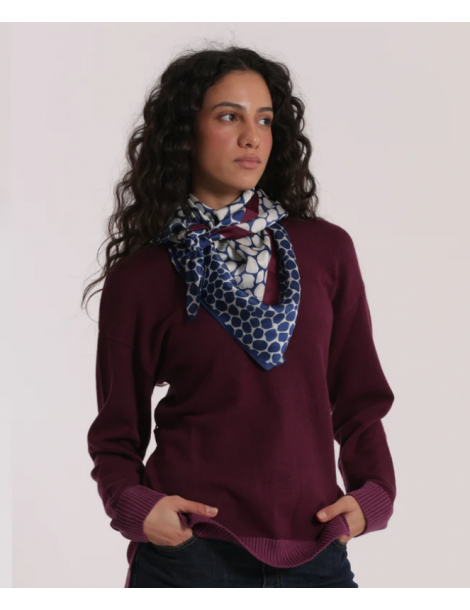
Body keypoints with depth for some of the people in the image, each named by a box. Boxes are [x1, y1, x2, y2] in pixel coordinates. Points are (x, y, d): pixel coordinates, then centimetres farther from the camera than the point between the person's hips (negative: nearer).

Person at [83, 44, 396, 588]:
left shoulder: (327, 251, 5)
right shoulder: (140, 279, 0)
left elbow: (358, 399, 11)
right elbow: (118, 431, 4)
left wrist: (373, 494, -2)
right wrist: (133, 504, -13)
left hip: (314, 548, 2)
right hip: (191, 546, -2)